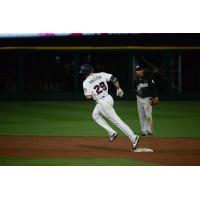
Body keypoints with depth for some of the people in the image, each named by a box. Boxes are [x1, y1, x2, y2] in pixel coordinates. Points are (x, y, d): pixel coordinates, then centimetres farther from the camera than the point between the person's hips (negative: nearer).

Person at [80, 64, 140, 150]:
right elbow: (113, 79, -1)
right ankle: (111, 132, 19)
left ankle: (133, 137, -10)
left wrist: (86, 92, 8)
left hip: (103, 103, -7)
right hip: (109, 98, 7)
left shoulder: (86, 82, -9)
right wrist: (118, 89, 12)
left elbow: (88, 97, -15)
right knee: (95, 115, 26)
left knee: (117, 121, -5)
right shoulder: (101, 75, 5)